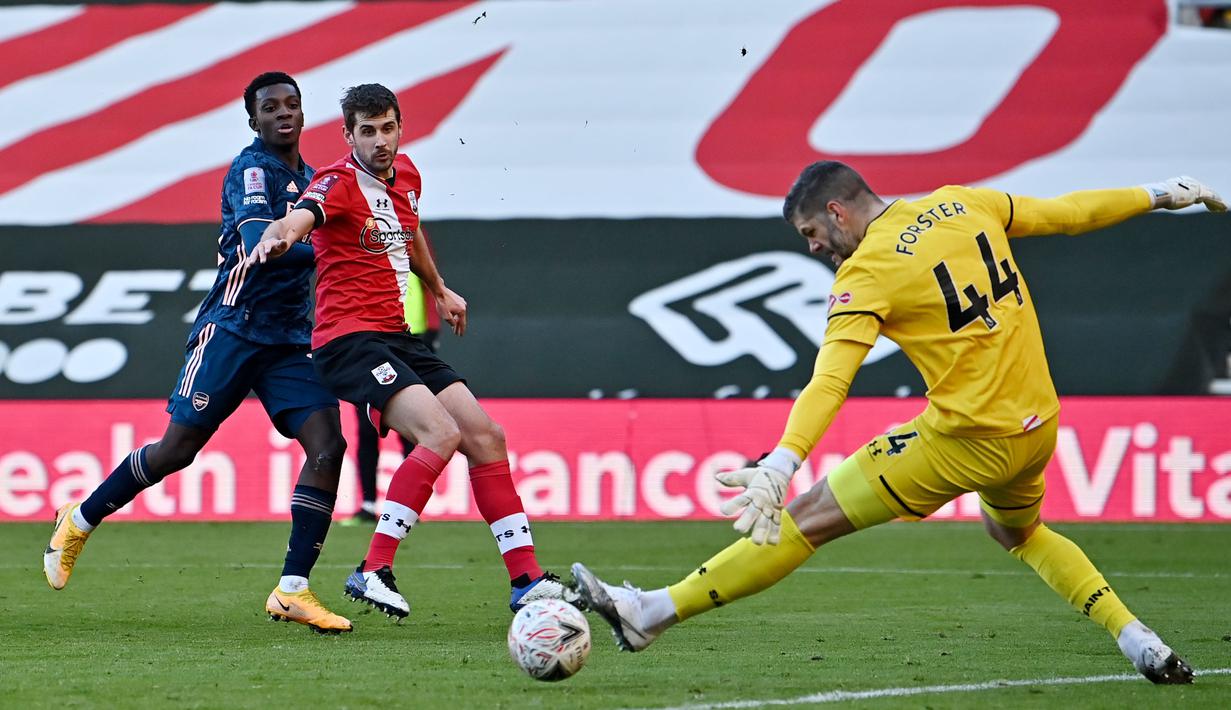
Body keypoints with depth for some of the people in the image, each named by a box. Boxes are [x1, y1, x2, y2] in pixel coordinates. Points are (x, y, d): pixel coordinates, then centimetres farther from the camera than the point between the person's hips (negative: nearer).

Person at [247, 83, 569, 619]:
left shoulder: (406, 175, 12)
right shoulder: (339, 183, -12)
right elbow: (300, 218, -35)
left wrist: (439, 289, 46)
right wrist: (277, 238, -57)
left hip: (398, 336, 8)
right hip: (350, 340, -8)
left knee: (485, 436, 3)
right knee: (441, 434, -25)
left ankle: (527, 581, 9)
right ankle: (373, 572, -23)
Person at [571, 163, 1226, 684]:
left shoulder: (865, 277, -11)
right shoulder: (959, 204, 7)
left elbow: (828, 383, -25)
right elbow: (1066, 214, 17)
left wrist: (778, 468, -35)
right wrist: (1159, 196, 32)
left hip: (967, 440, -7)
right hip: (1039, 428, 7)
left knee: (804, 519, -3)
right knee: (1018, 532, 37)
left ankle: (650, 613, -3)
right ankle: (1141, 643, 27)